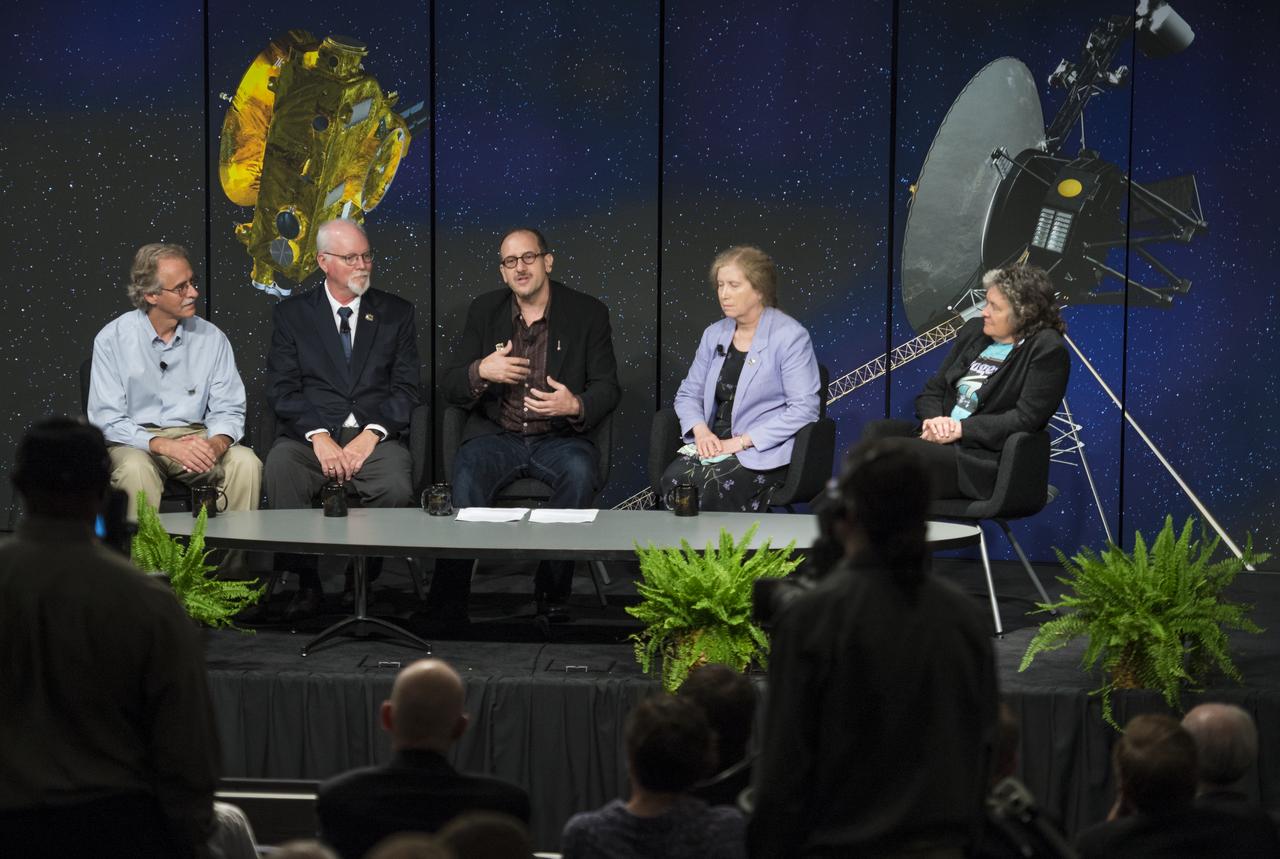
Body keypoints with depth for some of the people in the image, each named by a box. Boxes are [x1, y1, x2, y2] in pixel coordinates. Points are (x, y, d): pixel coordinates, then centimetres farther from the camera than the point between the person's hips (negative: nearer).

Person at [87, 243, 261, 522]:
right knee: (135, 469, -36)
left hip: (194, 436, 3)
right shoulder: (112, 339, -4)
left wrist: (216, 444, -21)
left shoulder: (211, 338, 4)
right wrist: (165, 446, -23)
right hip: (137, 443, -3)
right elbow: (107, 420, -9)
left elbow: (227, 410, 4)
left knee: (246, 463, -24)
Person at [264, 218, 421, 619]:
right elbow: (282, 390, 1)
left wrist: (370, 435, -11)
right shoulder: (292, 314, 11)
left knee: (396, 485, -33)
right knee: (280, 469, -33)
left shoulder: (396, 313, 13)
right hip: (311, 434, 0)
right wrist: (319, 436, -16)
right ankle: (306, 582, -22)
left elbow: (406, 388, 6)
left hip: (375, 437, 0)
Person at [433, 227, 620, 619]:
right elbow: (450, 387, 8)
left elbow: (607, 387, 3)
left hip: (559, 437, -1)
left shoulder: (588, 312, 5)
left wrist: (577, 406, -21)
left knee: (579, 472, -35)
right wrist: (480, 372, -17)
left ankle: (552, 596, -23)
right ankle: (447, 600, -31)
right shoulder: (484, 311, 10)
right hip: (496, 435, 1)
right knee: (467, 473, -32)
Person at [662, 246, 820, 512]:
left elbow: (804, 409, -13)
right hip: (714, 444, 5)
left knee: (710, 483, -33)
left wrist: (741, 441, -17)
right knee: (673, 478, -26)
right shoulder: (714, 334, 14)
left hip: (765, 453, -5)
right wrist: (700, 430, -5)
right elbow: (688, 393, 19)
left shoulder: (791, 337, -7)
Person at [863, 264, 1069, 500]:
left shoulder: (1047, 349, -5)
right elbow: (932, 390, 20)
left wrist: (961, 428, -15)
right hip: (940, 437, 7)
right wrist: (934, 420, -5)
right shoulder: (974, 331, 17)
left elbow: (1026, 418, -14)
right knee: (876, 432, -20)